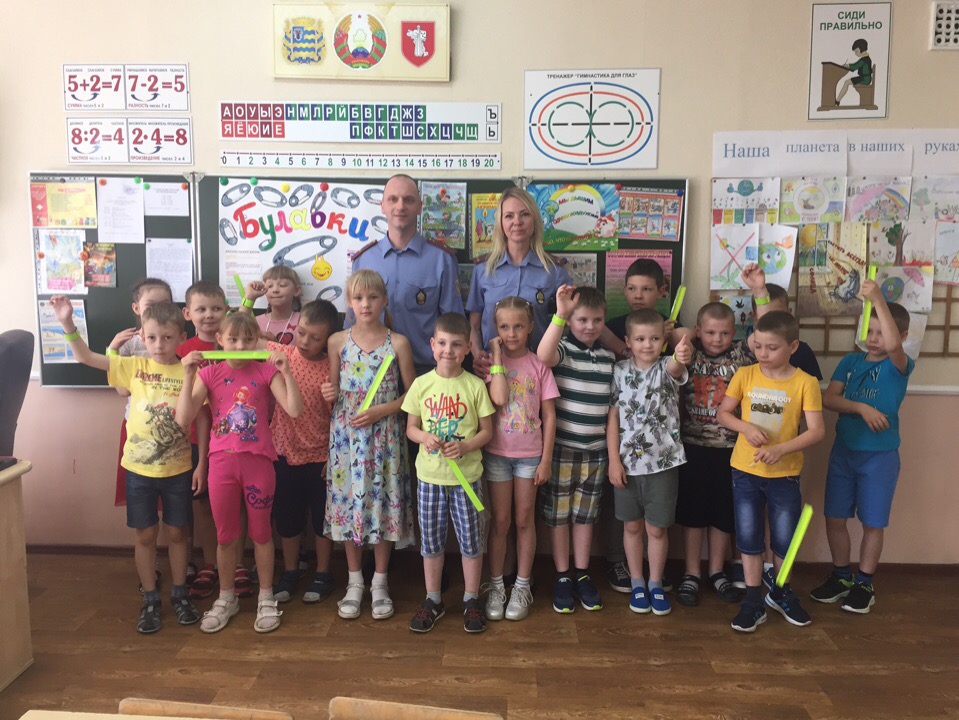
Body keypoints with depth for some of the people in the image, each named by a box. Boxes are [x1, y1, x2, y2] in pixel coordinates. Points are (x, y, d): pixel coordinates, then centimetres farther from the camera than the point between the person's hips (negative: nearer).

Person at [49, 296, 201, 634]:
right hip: (139, 469, 1)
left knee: (176, 533, 13)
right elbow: (86, 357, -7)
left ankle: (179, 594, 30)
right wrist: (68, 323, -22)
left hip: (178, 469, -1)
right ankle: (150, 600, 27)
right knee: (145, 535, 12)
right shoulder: (134, 367, -4)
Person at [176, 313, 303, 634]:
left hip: (258, 460, -1)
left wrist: (285, 372, -21)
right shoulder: (209, 373, 0)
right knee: (225, 535, 14)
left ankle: (266, 598, 26)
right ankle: (226, 598, 32)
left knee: (260, 531, 10)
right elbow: (183, 419, -9)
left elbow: (294, 410, -13)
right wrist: (188, 375, -17)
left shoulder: (266, 371, -3)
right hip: (222, 461, 1)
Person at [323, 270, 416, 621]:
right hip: (346, 436, 2)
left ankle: (380, 582, 22)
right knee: (347, 501, 7)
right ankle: (355, 581, 24)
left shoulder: (397, 343, -3)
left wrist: (380, 411, -13)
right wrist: (329, 394, -12)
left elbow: (411, 393, 0)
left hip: (384, 436, -1)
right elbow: (333, 390, 10)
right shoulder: (338, 341, 2)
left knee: (383, 502, 4)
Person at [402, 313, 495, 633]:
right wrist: (425, 437, -17)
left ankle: (471, 600, 27)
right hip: (429, 475, 1)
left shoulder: (475, 385, -5)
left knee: (471, 540, 8)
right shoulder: (421, 384, -2)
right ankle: (433, 600, 29)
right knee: (431, 540, 13)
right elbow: (411, 427, 4)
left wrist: (465, 446, -18)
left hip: (466, 476, -1)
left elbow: (487, 430, -1)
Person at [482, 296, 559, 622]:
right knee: (500, 522, 8)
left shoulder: (539, 364, -2)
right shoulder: (491, 361, -3)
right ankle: (496, 586, 21)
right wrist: (497, 355, -16)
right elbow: (499, 398, -21)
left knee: (525, 520, 9)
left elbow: (549, 416, -1)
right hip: (497, 452, 0)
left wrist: (546, 460, -5)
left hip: (529, 454, 0)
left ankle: (522, 587, 22)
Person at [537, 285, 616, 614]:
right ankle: (562, 578, 21)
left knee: (585, 515, 14)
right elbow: (543, 356, -35)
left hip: (596, 451, 4)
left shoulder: (608, 358, 7)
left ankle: (582, 575, 27)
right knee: (558, 514, 7)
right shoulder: (562, 349, -9)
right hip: (561, 448, -4)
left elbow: (611, 403, 15)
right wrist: (560, 314, -42)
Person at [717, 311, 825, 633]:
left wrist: (781, 449, -26)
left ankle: (781, 594, 37)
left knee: (785, 539, 12)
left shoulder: (805, 383, -10)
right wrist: (746, 427, -18)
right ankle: (753, 602, 22)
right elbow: (722, 413, 2)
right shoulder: (745, 375, -4)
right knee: (749, 537, 8)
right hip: (746, 470, 1)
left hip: (785, 474, -1)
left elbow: (816, 430, -12)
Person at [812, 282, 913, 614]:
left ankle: (864, 584, 24)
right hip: (843, 451, 4)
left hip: (880, 456, -4)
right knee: (834, 518, 9)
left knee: (873, 523, 7)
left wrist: (878, 299, -37)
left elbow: (893, 345, -34)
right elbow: (828, 398, -6)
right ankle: (841, 577, 28)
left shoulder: (899, 366, -10)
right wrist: (862, 408, -21)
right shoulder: (851, 361, 3)